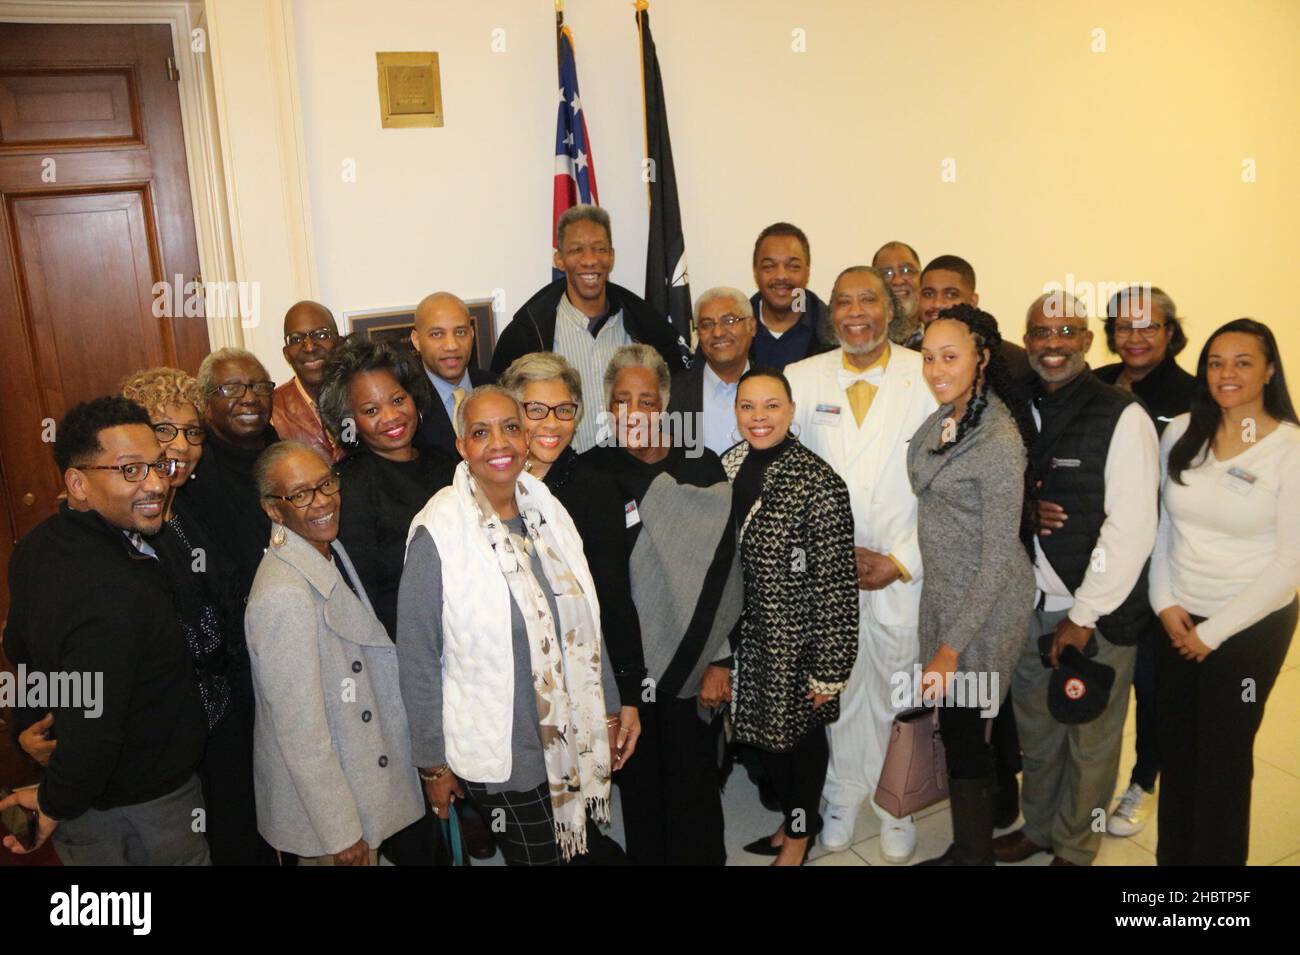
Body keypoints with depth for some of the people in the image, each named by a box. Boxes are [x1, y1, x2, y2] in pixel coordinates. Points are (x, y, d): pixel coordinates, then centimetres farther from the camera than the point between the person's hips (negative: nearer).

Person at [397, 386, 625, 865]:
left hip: (578, 738, 5)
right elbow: (419, 660, -12)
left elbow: (585, 625, 7)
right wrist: (434, 763, -7)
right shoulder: (438, 534, -17)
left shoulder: (548, 512, 0)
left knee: (595, 845, 17)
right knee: (538, 856, 10)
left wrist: (609, 712, 10)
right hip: (500, 753, -5)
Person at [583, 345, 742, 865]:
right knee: (638, 781, 16)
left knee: (694, 785, 10)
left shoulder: (701, 466, -6)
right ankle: (646, 854, 39)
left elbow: (724, 568, -4)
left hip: (691, 660, -1)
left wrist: (720, 659, -6)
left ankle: (701, 856, 33)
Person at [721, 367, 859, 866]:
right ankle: (791, 816, 44)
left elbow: (836, 586, -18)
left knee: (800, 733, 14)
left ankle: (801, 830, 38)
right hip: (745, 637, 6)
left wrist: (829, 670, -17)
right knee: (763, 731, 19)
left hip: (794, 644, -6)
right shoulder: (728, 465, 0)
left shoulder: (818, 483, -20)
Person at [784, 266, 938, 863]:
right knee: (837, 689, 15)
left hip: (905, 571, -1)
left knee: (899, 695, 10)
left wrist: (901, 561, -9)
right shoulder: (801, 380, -1)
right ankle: (843, 796, 36)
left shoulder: (931, 379, -6)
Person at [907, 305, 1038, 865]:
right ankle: (970, 848, 34)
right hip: (941, 591, 8)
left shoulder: (1000, 441, -22)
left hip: (985, 604, -7)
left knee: (963, 729, 6)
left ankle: (973, 852, 26)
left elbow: (999, 559, -22)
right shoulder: (944, 418, 2)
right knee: (956, 725, 17)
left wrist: (951, 648, -21)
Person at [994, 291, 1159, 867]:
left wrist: (1083, 615, -15)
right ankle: (1036, 826, 41)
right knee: (1034, 729, 19)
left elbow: (1130, 531, -17)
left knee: (1090, 740, 12)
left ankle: (1074, 848, 33)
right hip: (1027, 604, 5)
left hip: (1096, 613, -4)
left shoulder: (1122, 418, -13)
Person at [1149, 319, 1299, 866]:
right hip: (1176, 618, 4)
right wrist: (1165, 603, -4)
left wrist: (1214, 632, -12)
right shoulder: (1181, 433, -1)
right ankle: (1171, 854, 33)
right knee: (1174, 745, 14)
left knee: (1223, 754, 10)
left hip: (1250, 625, -3)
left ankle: (1215, 857, 30)